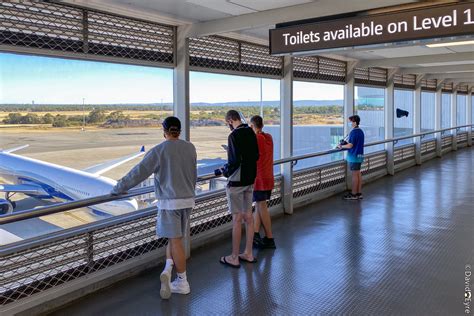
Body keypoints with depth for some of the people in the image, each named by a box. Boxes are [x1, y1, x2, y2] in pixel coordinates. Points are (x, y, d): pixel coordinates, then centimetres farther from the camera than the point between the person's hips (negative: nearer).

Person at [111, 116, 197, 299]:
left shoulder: (159, 151, -10)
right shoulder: (190, 148, 4)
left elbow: (138, 173, -10)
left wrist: (118, 188, 1)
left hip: (169, 201, -4)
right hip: (188, 200, 4)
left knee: (175, 240, 1)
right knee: (174, 237, 16)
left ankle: (182, 283, 5)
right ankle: (168, 269, 3)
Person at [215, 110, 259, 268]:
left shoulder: (234, 136, -17)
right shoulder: (251, 133, 7)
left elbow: (234, 161, -22)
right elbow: (256, 156, 13)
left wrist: (223, 171, -6)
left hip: (236, 182, -8)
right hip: (250, 180, 8)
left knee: (237, 219, -1)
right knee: (248, 216, 13)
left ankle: (234, 258, 8)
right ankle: (248, 253, 22)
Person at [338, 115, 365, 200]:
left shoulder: (353, 132, -18)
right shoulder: (361, 131, 11)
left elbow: (350, 145, -20)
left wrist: (341, 146, -7)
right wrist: (348, 142, 16)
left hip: (354, 156, -9)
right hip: (360, 155, 9)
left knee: (354, 175, -3)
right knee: (358, 174, 12)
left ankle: (354, 194, 4)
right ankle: (359, 193, 17)